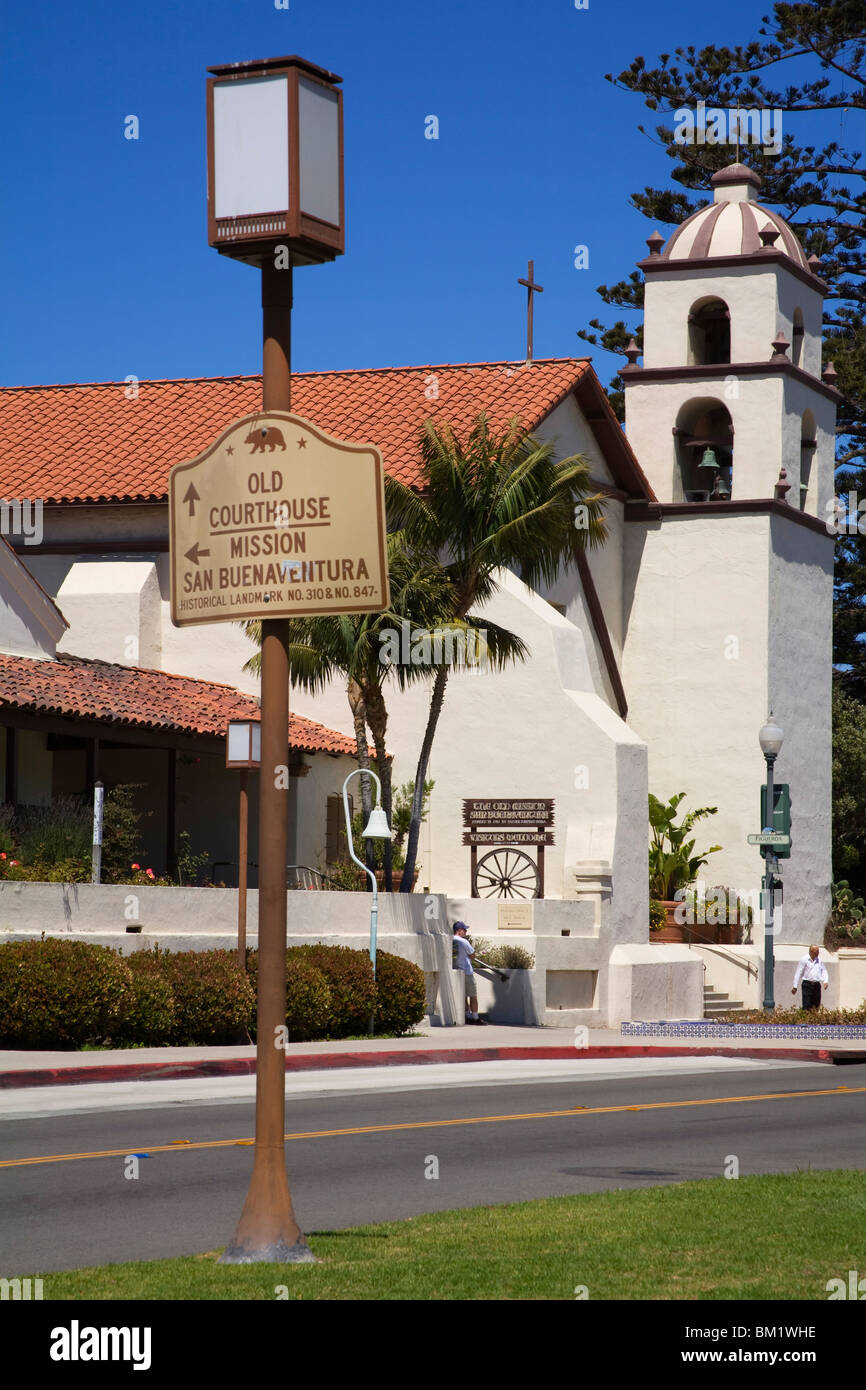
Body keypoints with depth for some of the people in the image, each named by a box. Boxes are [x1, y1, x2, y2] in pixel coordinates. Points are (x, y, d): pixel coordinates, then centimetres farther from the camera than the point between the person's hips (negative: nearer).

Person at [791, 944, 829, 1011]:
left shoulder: (820, 961, 14)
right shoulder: (804, 960, -1)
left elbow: (824, 971, 16)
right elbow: (798, 973, -1)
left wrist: (825, 981, -4)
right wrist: (795, 986, -4)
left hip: (817, 985, 5)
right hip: (807, 985, -5)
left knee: (816, 1006, 4)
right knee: (806, 1005, -10)